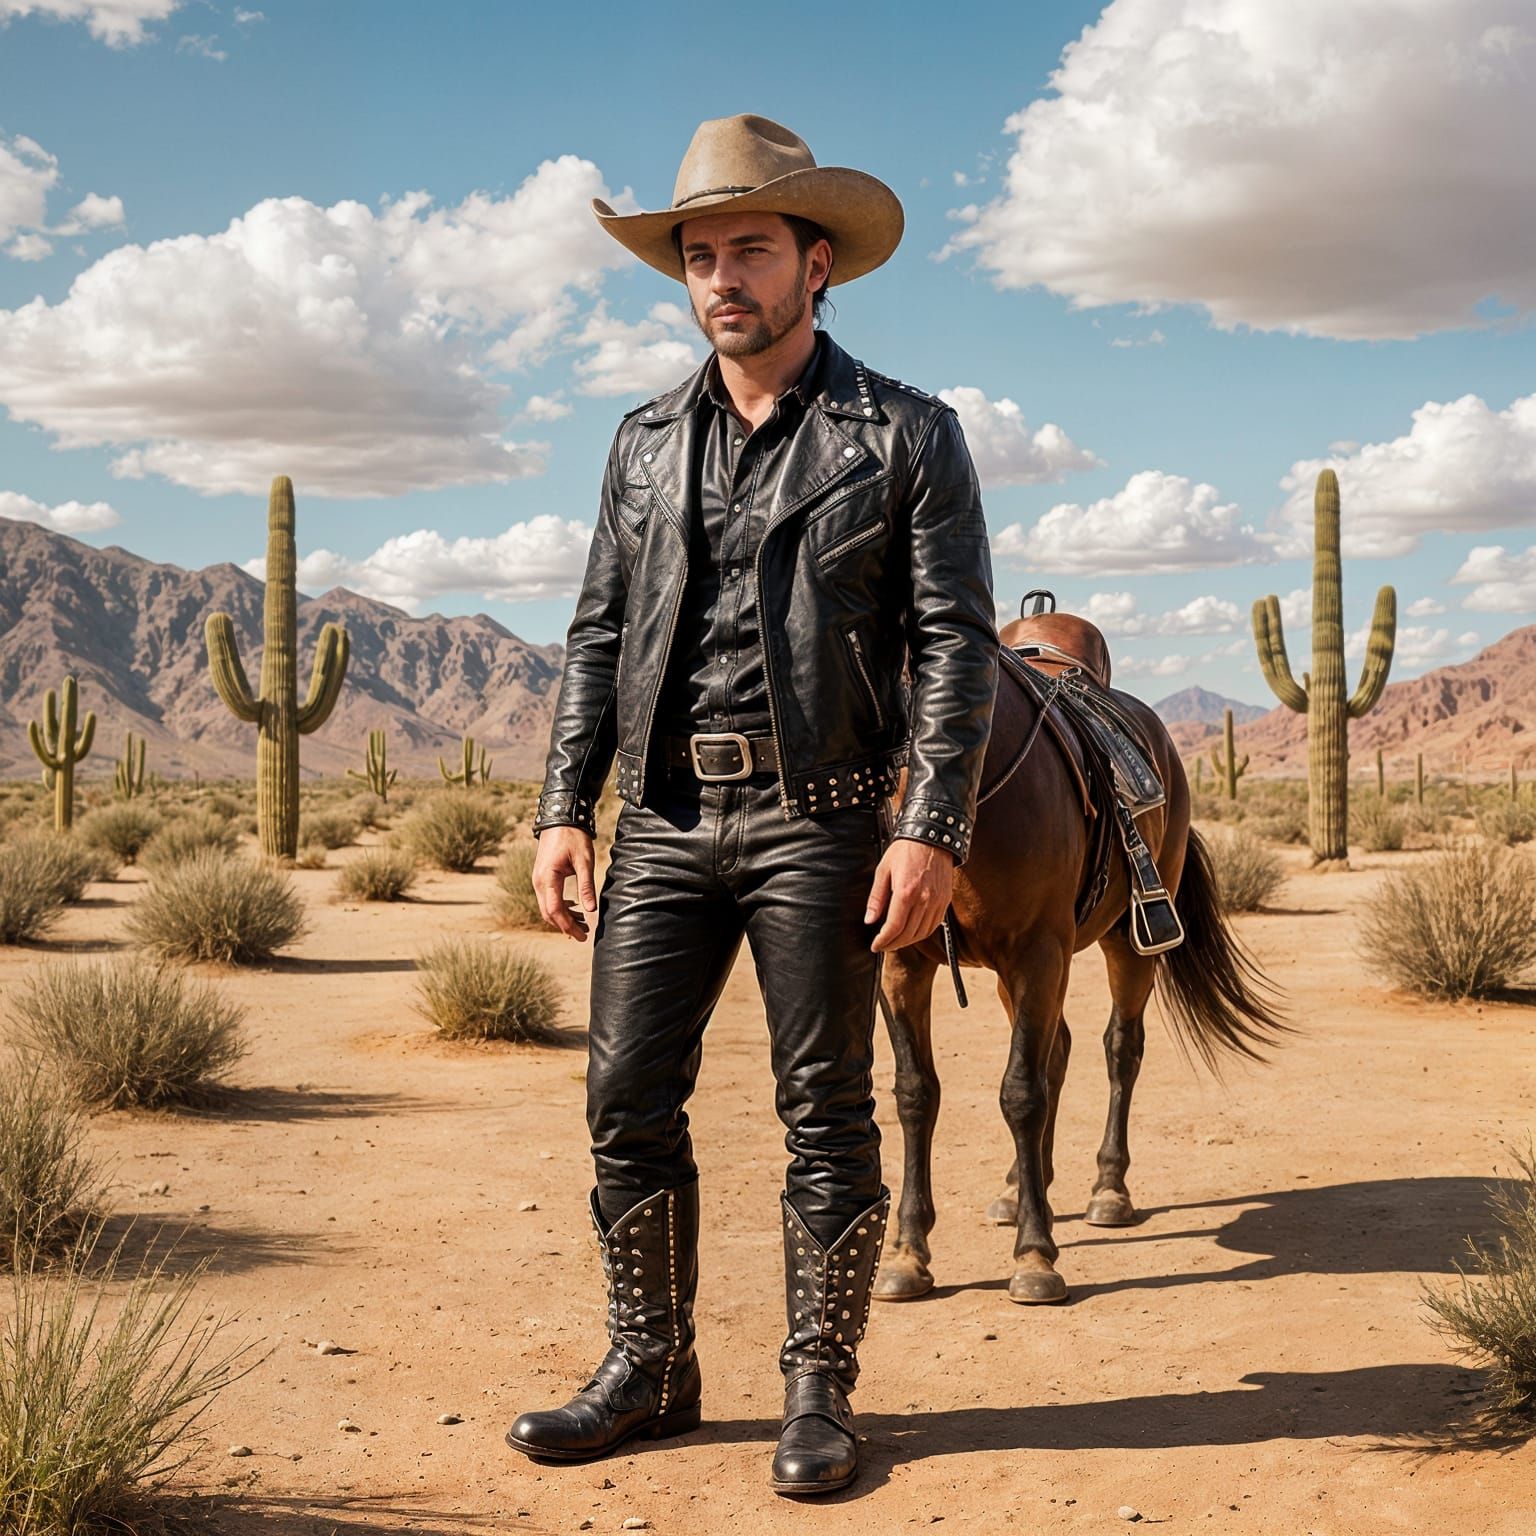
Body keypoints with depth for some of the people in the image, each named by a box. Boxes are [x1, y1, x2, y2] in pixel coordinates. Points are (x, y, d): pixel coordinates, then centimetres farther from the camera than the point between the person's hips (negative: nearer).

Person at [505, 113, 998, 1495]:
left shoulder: (906, 435, 0)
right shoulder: (646, 442, 13)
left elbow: (955, 644, -5)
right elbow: (599, 636, 14)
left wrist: (934, 829, -13)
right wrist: (565, 808, 5)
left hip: (819, 820, -4)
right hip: (665, 819, 4)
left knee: (827, 1112, 4)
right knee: (628, 1103, 5)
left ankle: (820, 1392, 16)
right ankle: (650, 1371, 20)